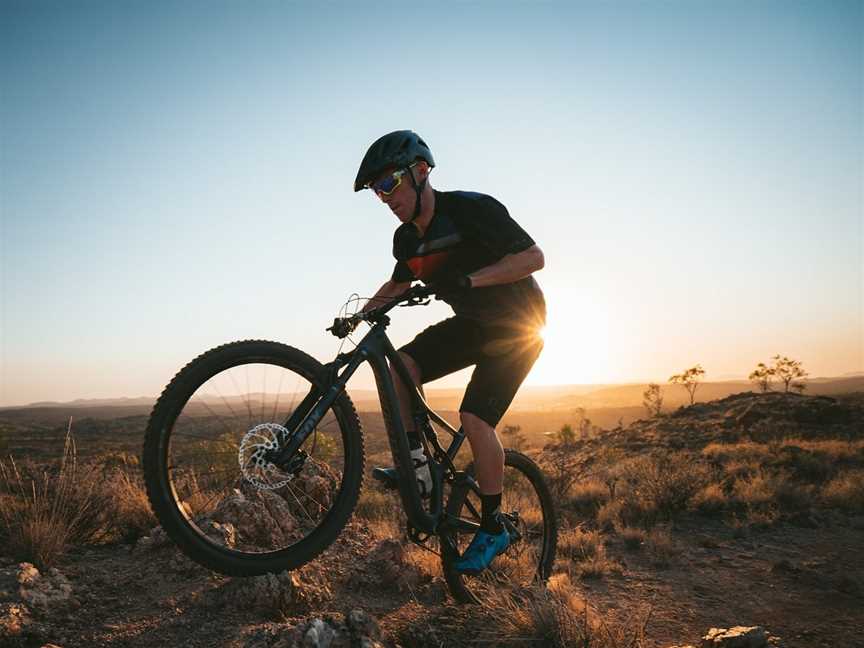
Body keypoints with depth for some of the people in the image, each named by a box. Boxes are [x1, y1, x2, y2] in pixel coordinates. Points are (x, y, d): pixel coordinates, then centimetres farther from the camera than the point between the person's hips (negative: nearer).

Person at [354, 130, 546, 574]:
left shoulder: (471, 209, -22)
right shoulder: (407, 238, 0)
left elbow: (533, 257, -24)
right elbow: (399, 283, 19)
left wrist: (468, 278, -34)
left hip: (516, 325, -7)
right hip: (471, 322, 7)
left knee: (474, 418, -18)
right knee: (401, 364, -15)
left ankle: (493, 529, 0)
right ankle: (418, 466, -6)